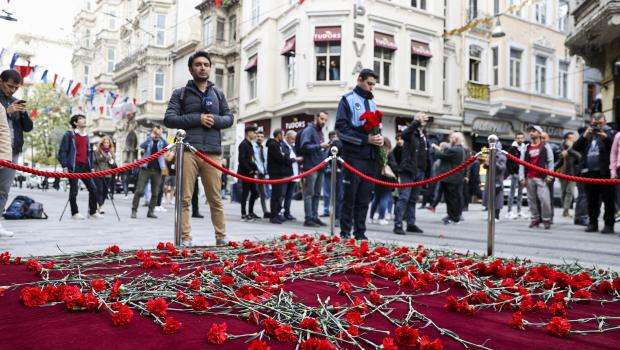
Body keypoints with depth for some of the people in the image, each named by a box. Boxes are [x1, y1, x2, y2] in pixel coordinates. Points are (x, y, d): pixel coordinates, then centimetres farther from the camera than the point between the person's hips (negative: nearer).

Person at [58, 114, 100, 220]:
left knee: (93, 188, 1)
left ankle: (92, 212, 9)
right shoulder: (69, 135, 0)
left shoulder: (86, 136, 19)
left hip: (85, 167, 6)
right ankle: (75, 213, 10)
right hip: (74, 167, -6)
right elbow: (62, 151, -5)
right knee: (74, 190, -1)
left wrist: (91, 167, 16)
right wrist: (65, 166, -13)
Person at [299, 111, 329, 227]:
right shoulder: (308, 130, -6)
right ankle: (308, 218, -5)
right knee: (309, 193, -7)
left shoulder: (320, 131, 19)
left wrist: (325, 147, 7)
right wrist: (319, 146, -22)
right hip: (311, 166, -9)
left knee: (317, 194, 10)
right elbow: (304, 146, -18)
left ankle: (315, 217, 16)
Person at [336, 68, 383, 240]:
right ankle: (345, 232, 5)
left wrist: (379, 138, 0)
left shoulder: (372, 103, 20)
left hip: (371, 158, 6)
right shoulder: (348, 100, 1)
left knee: (364, 198, 7)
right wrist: (365, 139, -16)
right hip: (354, 156, -6)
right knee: (350, 196, -2)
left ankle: (360, 232, 13)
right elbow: (341, 128, -9)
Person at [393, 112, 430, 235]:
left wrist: (427, 174, 14)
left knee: (413, 199, 11)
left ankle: (411, 224, 17)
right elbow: (404, 134, -28)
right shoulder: (411, 133, -2)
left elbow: (427, 158, 19)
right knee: (404, 197, -9)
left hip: (420, 172, 7)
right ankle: (398, 224, -8)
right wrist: (417, 122, -30)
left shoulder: (425, 137, 18)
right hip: (408, 171, -7)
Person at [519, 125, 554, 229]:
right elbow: (522, 163, 10)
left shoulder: (545, 146, 5)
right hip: (529, 178, 4)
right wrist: (522, 178, 2)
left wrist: (549, 176, -7)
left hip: (541, 178, -4)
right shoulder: (527, 148, 14)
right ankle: (534, 219, 13)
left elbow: (550, 162, 1)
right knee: (532, 200, 5)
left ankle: (546, 220, 0)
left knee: (544, 199, -11)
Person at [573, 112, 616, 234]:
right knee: (592, 200, 9)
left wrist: (605, 137, -22)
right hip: (589, 173, 4)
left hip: (605, 172, -4)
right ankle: (593, 223, 16)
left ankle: (609, 224, 2)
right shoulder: (587, 134, 18)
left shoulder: (610, 133, 6)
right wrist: (584, 136, -7)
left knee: (608, 199, -2)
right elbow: (576, 147, 7)